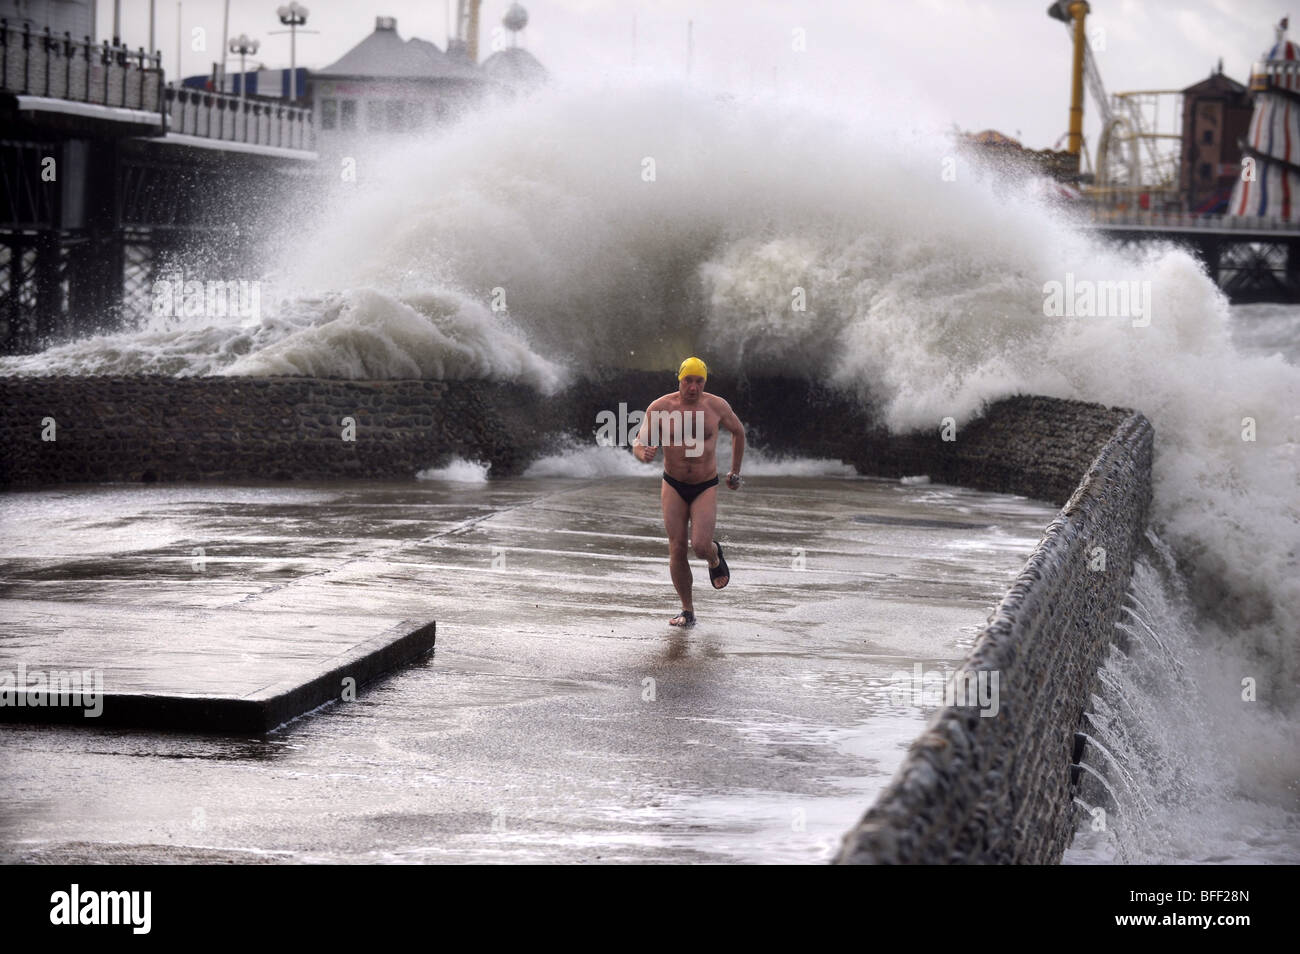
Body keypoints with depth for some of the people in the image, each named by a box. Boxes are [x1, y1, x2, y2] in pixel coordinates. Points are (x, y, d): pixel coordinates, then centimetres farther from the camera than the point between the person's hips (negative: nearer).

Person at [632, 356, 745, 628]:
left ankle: (715, 558, 21)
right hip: (674, 486, 1)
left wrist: (735, 471, 16)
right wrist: (643, 453, -31)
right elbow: (638, 443, -6)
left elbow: (738, 431, 12)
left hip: (706, 487, -1)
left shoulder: (717, 406, -7)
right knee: (677, 549, -3)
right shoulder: (659, 408, -9)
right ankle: (687, 610, 11)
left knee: (700, 546, -17)